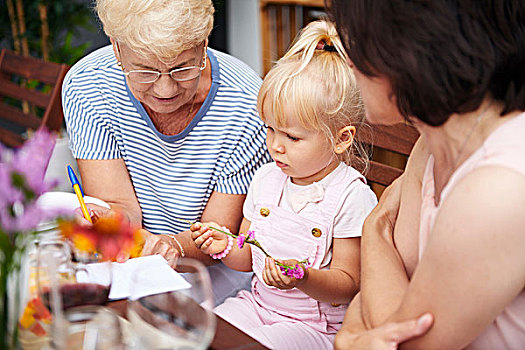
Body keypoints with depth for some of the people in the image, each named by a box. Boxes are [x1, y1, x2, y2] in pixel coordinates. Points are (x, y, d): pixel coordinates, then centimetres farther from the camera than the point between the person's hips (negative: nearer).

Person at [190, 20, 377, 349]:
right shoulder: (266, 178, 4)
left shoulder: (351, 196, -16)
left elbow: (347, 284, -15)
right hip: (258, 304, 6)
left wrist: (303, 277, -34)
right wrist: (227, 248, -9)